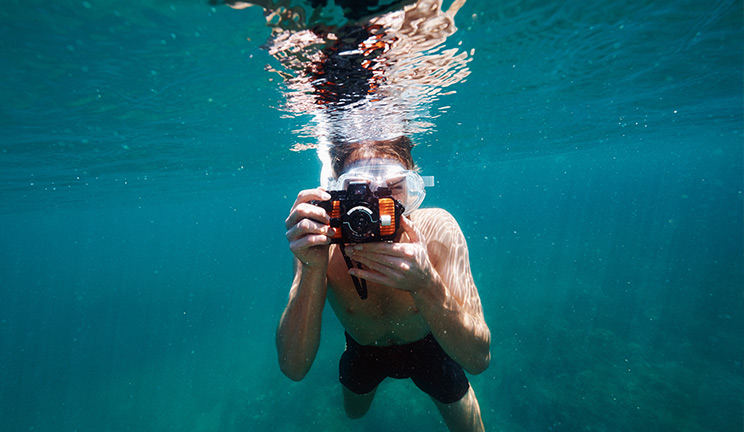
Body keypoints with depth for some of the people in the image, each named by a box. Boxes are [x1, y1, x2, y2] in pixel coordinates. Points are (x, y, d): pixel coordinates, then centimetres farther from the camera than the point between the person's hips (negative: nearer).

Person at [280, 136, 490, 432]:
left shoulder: (438, 230, -33)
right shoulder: (321, 244, -32)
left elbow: (478, 360, -33)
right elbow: (293, 369, -34)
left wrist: (426, 284, -51)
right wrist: (313, 270, -49)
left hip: (428, 344, 0)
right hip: (363, 349, 2)